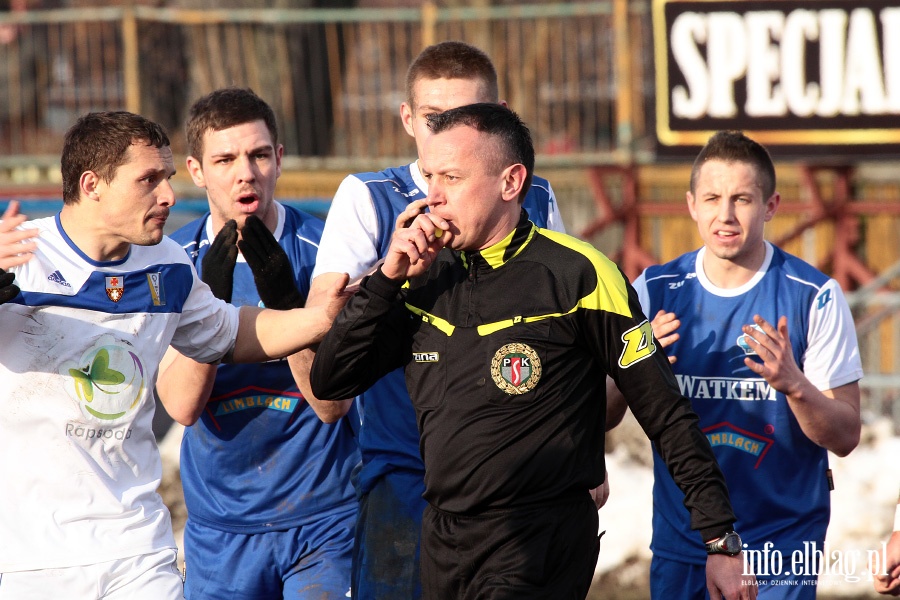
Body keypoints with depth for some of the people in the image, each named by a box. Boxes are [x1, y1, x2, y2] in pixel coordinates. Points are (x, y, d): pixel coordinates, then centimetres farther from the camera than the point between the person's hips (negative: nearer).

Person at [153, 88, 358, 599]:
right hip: (219, 524, 2)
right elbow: (182, 404, -12)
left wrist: (285, 300, -25)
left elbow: (332, 404, -13)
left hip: (323, 522, -2)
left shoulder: (324, 250, -7)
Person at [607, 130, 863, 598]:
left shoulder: (814, 297, -7)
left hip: (781, 548, -2)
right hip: (679, 542, 2)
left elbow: (845, 437, -7)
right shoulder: (654, 291, 0)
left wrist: (793, 384, -26)